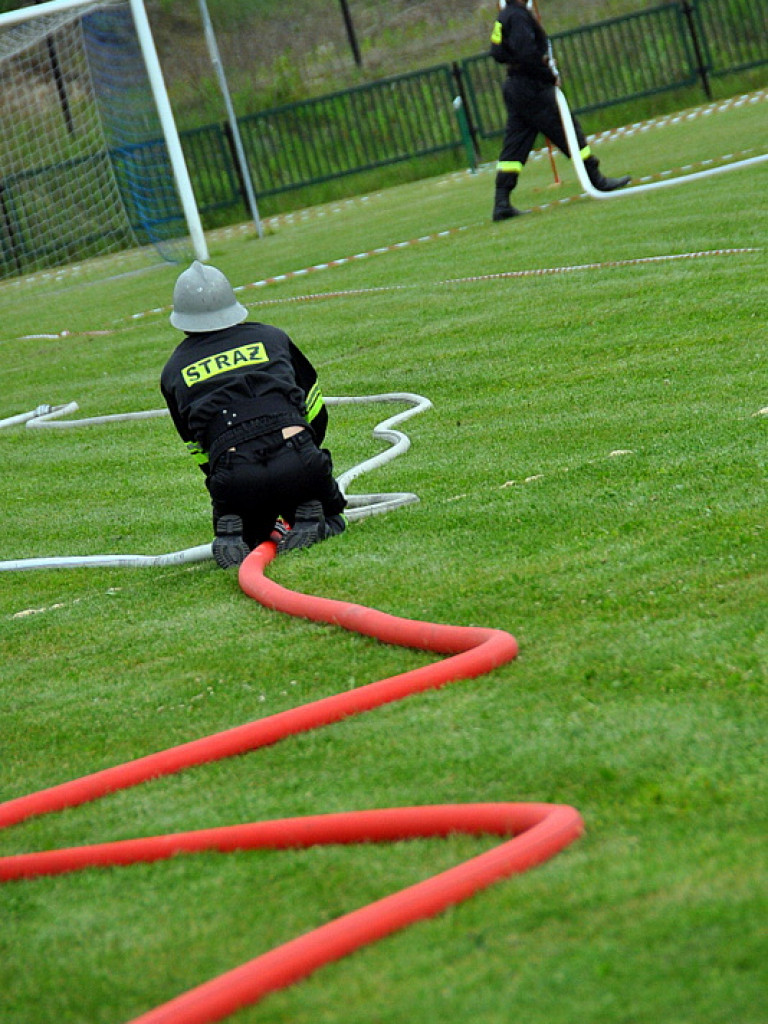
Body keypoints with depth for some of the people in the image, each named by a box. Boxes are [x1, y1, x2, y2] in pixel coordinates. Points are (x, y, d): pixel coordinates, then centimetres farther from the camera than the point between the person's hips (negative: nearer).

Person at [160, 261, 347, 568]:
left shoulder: (173, 372, 19)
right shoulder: (272, 338, 20)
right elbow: (316, 413, 28)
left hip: (234, 479, 0)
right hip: (299, 462, 0)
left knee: (251, 535, 29)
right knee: (332, 521, 28)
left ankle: (231, 531, -1)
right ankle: (309, 518, -3)